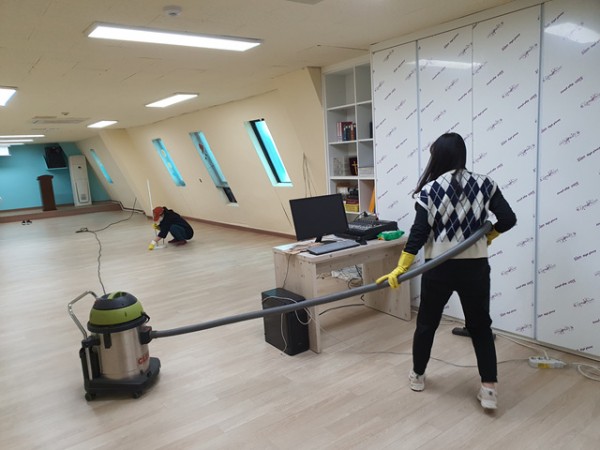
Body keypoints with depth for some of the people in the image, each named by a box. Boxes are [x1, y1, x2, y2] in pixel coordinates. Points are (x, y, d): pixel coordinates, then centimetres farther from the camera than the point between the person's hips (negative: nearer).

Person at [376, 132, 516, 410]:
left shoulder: (429, 190, -7)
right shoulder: (484, 184, -1)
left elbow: (419, 233, -12)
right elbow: (508, 219, -4)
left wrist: (400, 268, -11)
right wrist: (486, 236, 15)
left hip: (439, 269, -1)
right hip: (475, 268, 2)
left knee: (426, 323, 16)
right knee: (480, 326, 15)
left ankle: (417, 376, 32)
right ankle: (489, 390, 12)